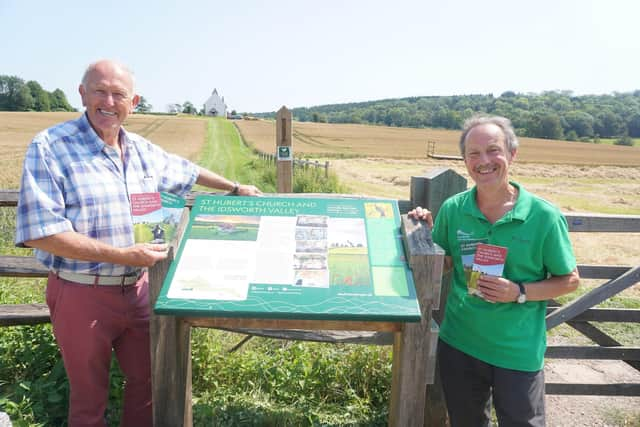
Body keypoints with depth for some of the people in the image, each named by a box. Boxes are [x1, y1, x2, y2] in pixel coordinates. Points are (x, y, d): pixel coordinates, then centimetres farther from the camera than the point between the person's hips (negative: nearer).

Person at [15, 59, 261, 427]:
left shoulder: (143, 151, 5)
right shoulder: (50, 147, -13)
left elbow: (188, 172, 25)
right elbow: (40, 232, -20)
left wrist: (235, 188, 25)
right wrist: (122, 255, -25)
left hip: (138, 288, 5)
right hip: (82, 295, -5)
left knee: (147, 380, 18)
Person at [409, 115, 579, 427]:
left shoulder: (544, 216, -14)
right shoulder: (452, 209, -7)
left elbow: (569, 280, -5)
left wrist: (519, 293, -20)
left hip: (518, 353, -2)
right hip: (458, 345, 3)